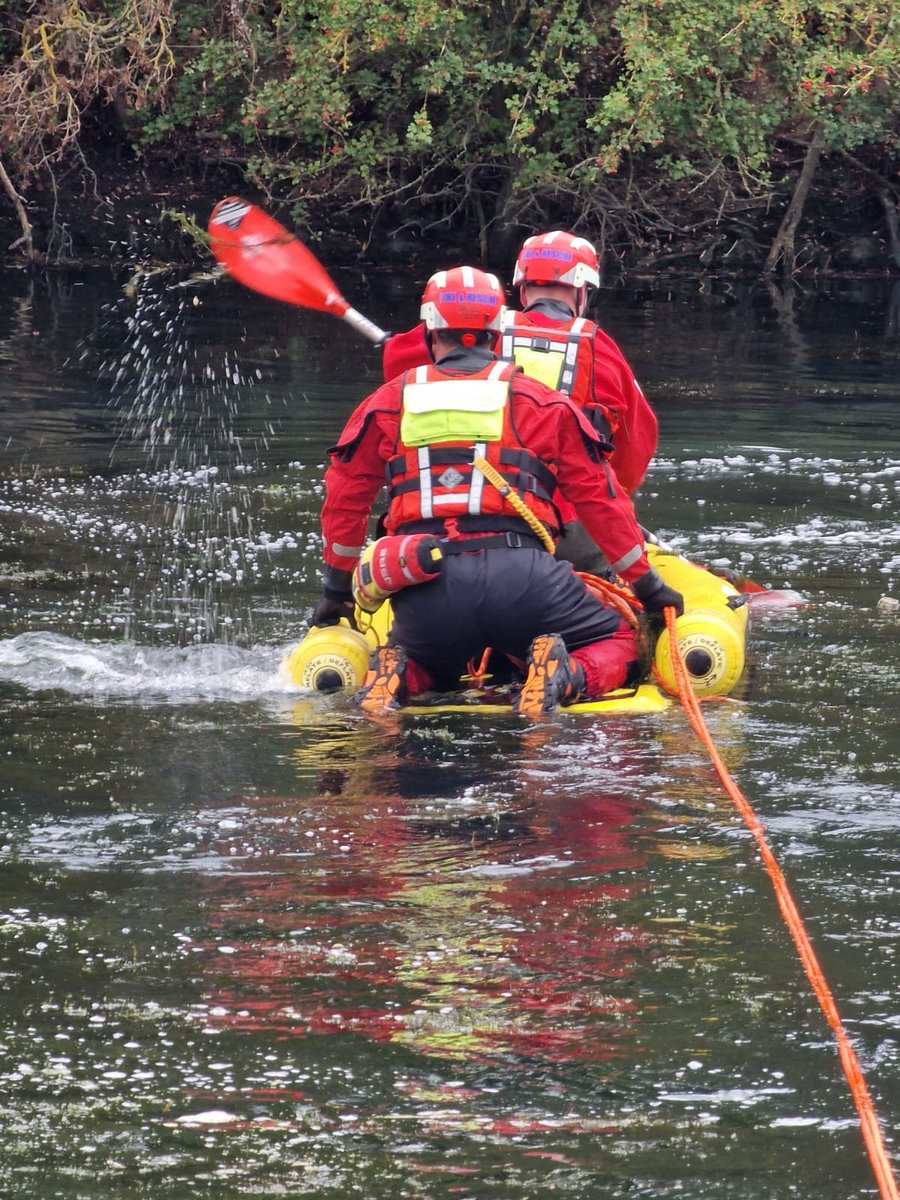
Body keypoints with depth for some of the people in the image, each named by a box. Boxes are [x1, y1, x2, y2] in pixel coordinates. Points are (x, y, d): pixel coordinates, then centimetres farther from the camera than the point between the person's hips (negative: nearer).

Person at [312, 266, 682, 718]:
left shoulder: (387, 403, 17)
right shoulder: (539, 401, 12)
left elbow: (344, 497, 22)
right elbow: (599, 495, 13)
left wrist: (337, 587, 35)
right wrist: (646, 583, 22)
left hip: (424, 590, 2)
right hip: (520, 576, -2)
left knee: (425, 663, 33)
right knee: (619, 645, 16)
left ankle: (395, 677, -4)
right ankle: (567, 677, -18)